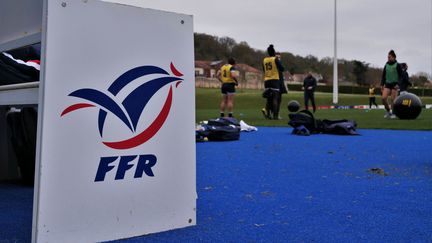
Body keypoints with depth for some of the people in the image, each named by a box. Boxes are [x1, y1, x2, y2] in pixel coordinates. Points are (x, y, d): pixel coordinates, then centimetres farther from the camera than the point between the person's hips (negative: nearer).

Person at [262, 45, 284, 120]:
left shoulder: (264, 60, 8)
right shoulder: (275, 59, -5)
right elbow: (282, 69, -6)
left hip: (266, 80, 4)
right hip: (275, 80, -4)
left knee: (269, 98, 12)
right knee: (275, 98, -3)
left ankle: (267, 112, 0)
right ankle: (275, 115, -7)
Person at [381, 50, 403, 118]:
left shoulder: (397, 65, -2)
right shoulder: (386, 65, 11)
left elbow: (400, 76, -4)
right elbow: (383, 76, 16)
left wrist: (398, 84, -15)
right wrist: (382, 84, 9)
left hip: (394, 84, -4)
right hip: (387, 84, 4)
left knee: (393, 99, -4)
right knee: (384, 98, -10)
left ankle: (393, 113, 8)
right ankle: (388, 111, 9)